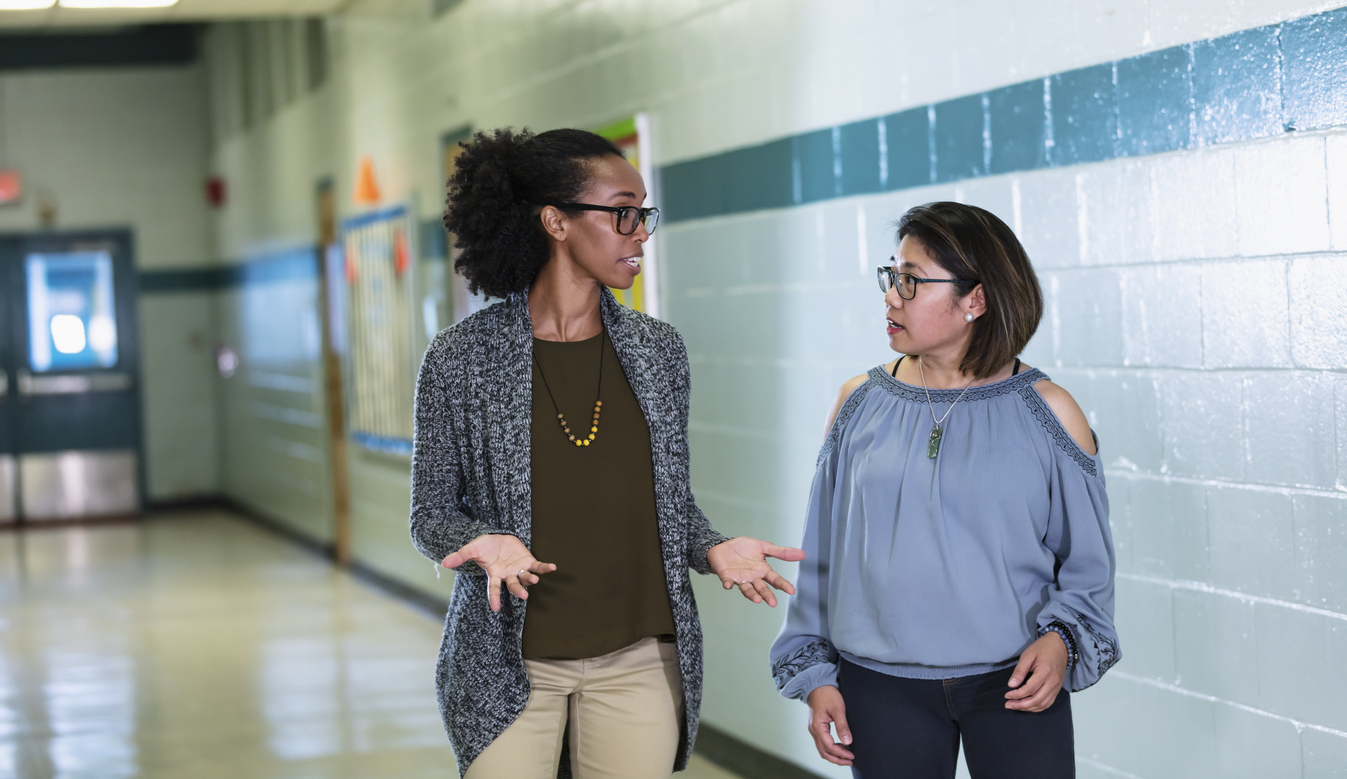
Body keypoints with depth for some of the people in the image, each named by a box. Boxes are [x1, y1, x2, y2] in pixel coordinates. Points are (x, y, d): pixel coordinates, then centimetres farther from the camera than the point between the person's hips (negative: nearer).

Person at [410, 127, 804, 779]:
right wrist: (483, 544, -20)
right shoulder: (459, 358, -7)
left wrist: (712, 550, -7)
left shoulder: (658, 350, 4)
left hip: (638, 659, 3)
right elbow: (431, 513, 0)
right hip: (510, 663, -3)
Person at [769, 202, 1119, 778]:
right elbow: (823, 555, 8)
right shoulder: (860, 404, 3)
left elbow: (1087, 564, 3)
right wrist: (816, 674, 6)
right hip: (883, 691, 2)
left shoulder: (1048, 415, -3)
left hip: (1017, 686, -1)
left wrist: (1061, 640, -13)